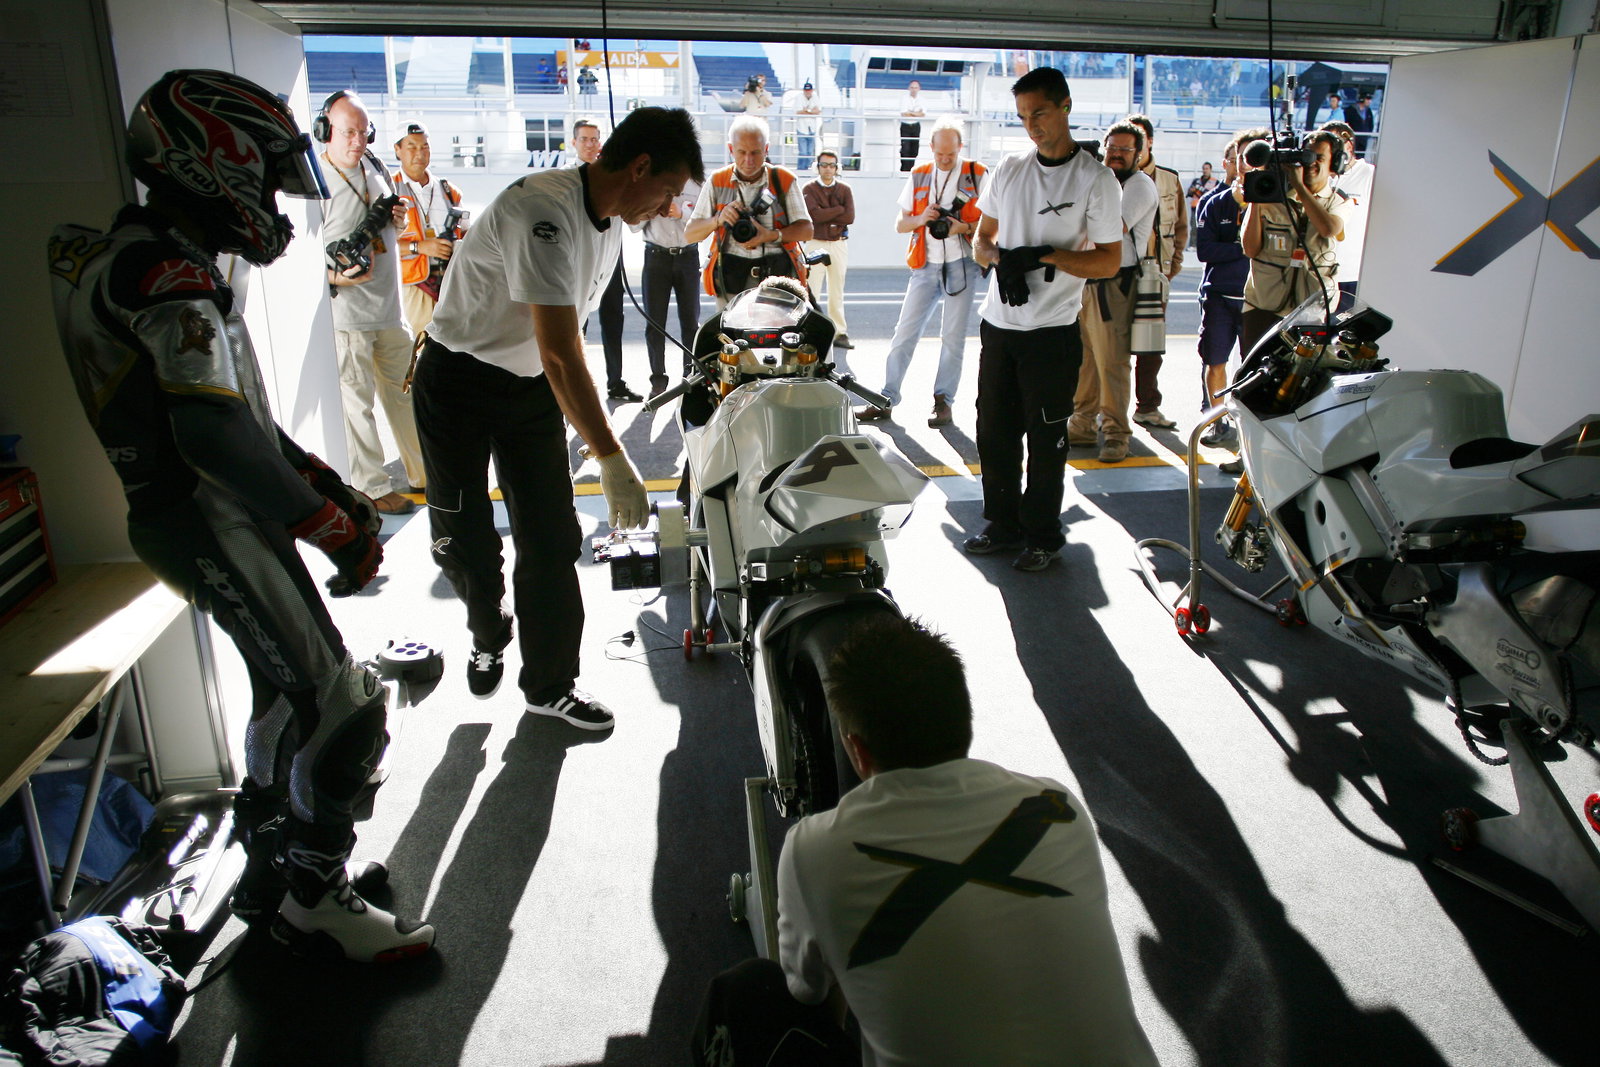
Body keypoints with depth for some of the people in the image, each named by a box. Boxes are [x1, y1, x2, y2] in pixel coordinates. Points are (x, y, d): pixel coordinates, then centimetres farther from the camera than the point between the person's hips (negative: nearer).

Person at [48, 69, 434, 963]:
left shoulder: (153, 260, 16)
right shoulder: (167, 275, -19)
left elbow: (239, 412, 18)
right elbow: (216, 435, -30)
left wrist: (325, 483, 12)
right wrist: (332, 527, -23)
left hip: (207, 517, 11)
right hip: (211, 523, -11)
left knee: (290, 696, 20)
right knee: (336, 707, -6)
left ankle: (271, 878, 36)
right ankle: (312, 899, 9)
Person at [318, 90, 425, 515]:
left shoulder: (375, 167, 10)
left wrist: (397, 219, 2)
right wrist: (335, 277, -29)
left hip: (390, 304, 7)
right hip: (346, 311, -7)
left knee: (404, 392, 15)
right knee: (356, 403, 0)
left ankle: (423, 474, 27)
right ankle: (372, 487, 12)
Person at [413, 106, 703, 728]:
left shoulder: (609, 220, 2)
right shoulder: (543, 212, -28)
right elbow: (560, 355, -34)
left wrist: (580, 408, 18)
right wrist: (612, 459, -34)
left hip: (534, 388, 7)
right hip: (460, 381, -7)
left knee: (551, 542, 2)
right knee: (463, 542, 1)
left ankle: (550, 685, 14)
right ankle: (488, 639, 32)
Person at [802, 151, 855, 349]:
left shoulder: (844, 189, 11)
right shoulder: (809, 189, 3)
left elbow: (850, 217, -5)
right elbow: (815, 214, -15)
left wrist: (825, 216, -9)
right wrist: (840, 209, -9)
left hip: (839, 243, 3)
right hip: (816, 243, -3)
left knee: (837, 291, 8)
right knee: (810, 290, -10)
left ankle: (839, 333, 12)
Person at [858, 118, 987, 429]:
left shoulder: (978, 176, 2)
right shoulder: (918, 177, 11)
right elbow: (900, 224, 11)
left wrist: (963, 227, -17)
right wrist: (921, 218, -10)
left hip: (961, 266, -2)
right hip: (925, 266, 3)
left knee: (953, 337, 2)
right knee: (904, 332, 0)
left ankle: (943, 400, 12)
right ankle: (886, 399, 5)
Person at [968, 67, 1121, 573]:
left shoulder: (1095, 179, -5)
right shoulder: (1009, 169, 10)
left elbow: (1109, 261, -7)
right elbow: (982, 238, 15)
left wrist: (1043, 255, -19)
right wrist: (1001, 259, -8)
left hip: (1052, 332, -5)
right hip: (998, 323, 5)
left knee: (1046, 437, 2)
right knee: (994, 431, 11)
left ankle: (1043, 535, 16)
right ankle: (1004, 523, 26)